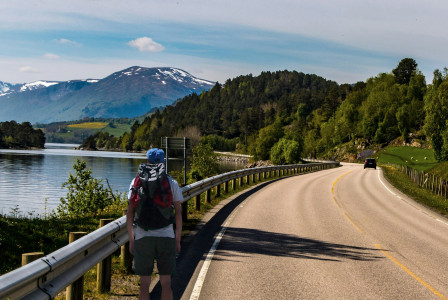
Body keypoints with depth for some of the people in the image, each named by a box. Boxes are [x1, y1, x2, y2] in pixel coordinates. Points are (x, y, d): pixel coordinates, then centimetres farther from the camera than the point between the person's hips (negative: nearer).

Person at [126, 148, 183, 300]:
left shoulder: (137, 182, 4)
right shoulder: (172, 183, 5)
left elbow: (129, 214, 1)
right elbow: (178, 213, 4)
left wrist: (131, 239, 8)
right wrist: (177, 240, 10)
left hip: (143, 237, 0)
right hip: (166, 236, 0)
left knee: (144, 283, 6)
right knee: (166, 283, 8)